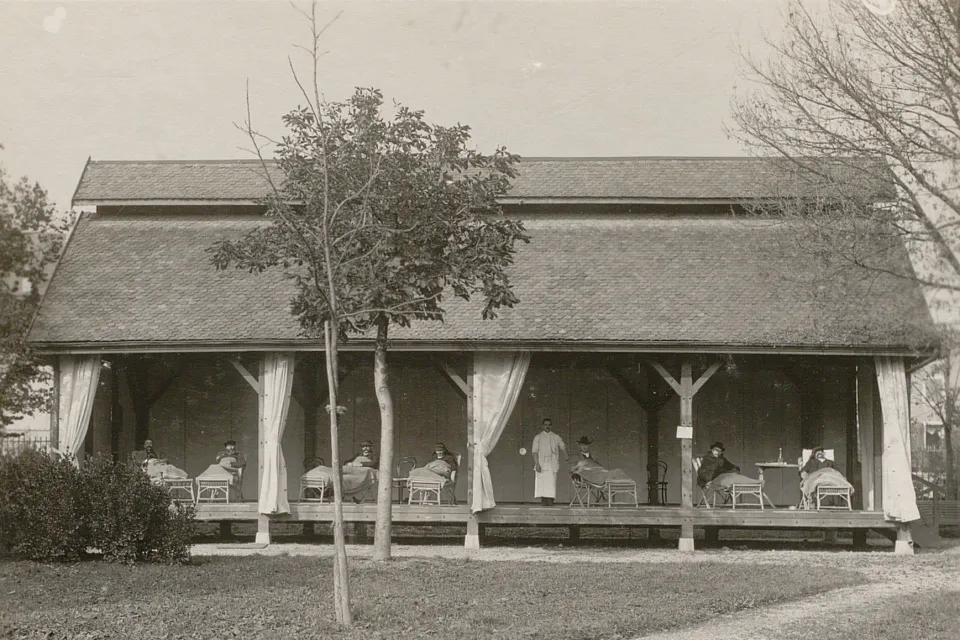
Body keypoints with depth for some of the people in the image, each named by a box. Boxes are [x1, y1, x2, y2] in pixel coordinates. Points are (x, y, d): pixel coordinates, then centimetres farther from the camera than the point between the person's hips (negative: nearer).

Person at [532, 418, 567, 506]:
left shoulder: (556, 437, 15)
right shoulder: (538, 437, 9)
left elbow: (563, 446, 8)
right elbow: (535, 452, 3)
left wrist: (566, 455, -13)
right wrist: (537, 464, -9)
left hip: (552, 465, 1)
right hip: (542, 464, -1)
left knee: (551, 482, -8)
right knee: (541, 482, -8)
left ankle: (550, 500, -10)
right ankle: (543, 500, -5)